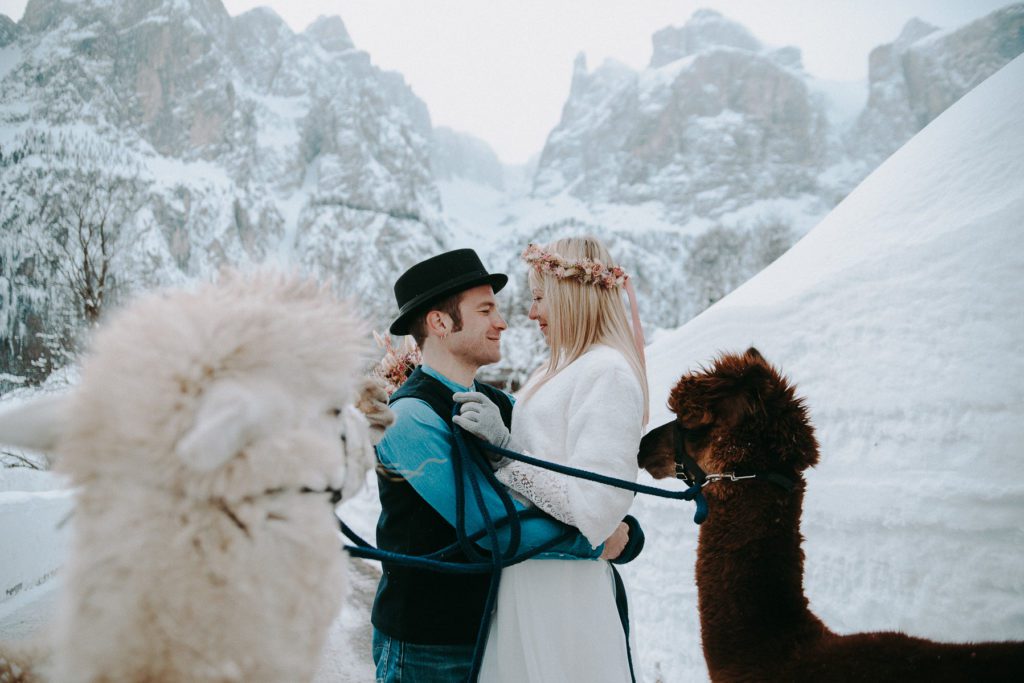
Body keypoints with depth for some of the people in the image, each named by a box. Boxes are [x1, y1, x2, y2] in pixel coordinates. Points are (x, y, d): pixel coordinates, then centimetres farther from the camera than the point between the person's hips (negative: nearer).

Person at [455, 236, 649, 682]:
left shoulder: (607, 372, -15)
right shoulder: (562, 371, 12)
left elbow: (595, 506, -21)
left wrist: (504, 449, -23)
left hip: (561, 588, -8)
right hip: (529, 574, 8)